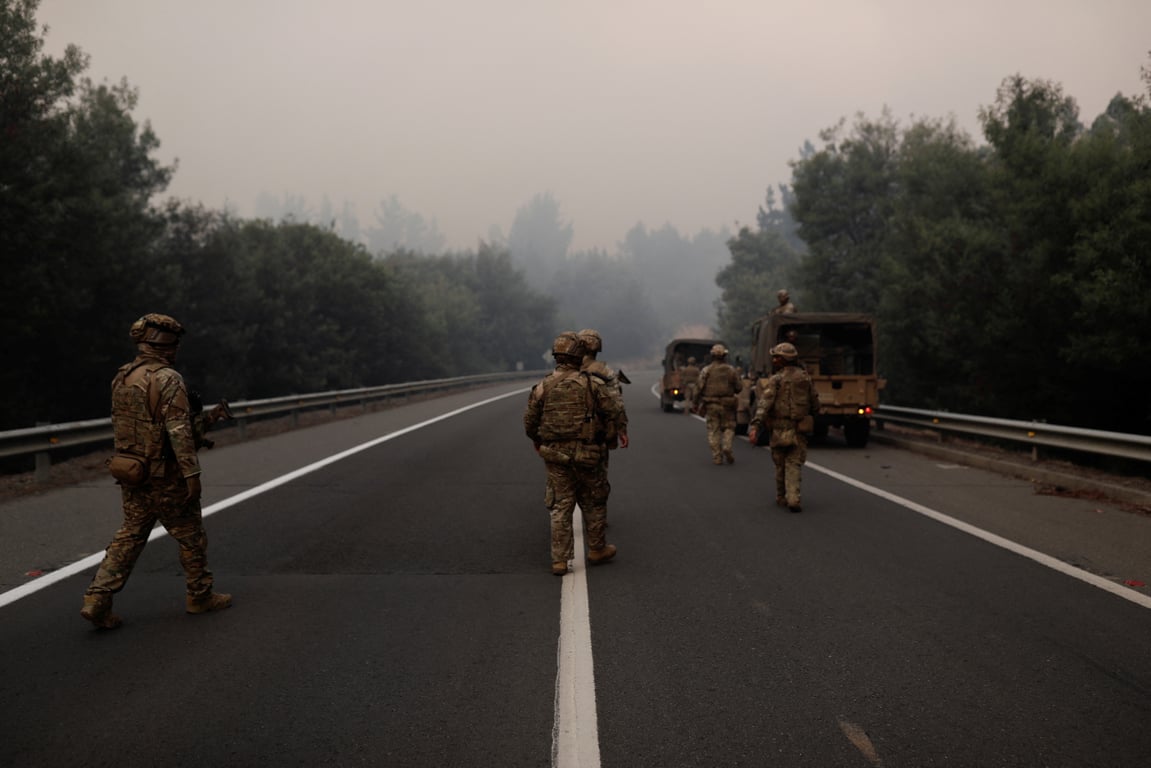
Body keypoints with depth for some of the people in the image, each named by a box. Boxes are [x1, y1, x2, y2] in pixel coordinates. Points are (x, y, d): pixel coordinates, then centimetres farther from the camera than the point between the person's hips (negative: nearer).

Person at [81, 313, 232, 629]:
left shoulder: (122, 379, 9)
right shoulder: (168, 379, -18)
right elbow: (179, 431, -22)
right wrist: (192, 474, -20)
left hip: (131, 473, 7)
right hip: (165, 477, -7)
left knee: (129, 536, 13)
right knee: (191, 536, 9)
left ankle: (97, 600, 4)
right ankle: (200, 596, 22)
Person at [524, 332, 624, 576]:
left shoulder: (543, 386, -2)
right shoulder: (592, 384, -9)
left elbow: (530, 421, 1)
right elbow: (614, 412, -9)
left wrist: (537, 442, 18)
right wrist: (602, 429, 11)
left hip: (555, 455, 2)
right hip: (587, 455, -2)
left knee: (560, 506, 7)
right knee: (593, 503, 15)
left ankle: (559, 560, 4)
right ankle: (597, 550, 29)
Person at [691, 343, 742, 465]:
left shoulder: (706, 370, -3)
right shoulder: (731, 370, -1)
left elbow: (699, 388, -6)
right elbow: (738, 387, 0)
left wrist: (695, 403, 3)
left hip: (711, 405, 0)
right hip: (727, 405, 0)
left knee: (713, 430, 5)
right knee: (728, 428, 12)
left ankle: (717, 457, 3)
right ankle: (727, 447, -11)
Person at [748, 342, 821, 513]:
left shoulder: (776, 379, -7)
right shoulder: (805, 378, 5)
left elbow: (764, 404, -19)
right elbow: (815, 406, 9)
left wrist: (755, 427, -26)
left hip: (779, 429, -2)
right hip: (799, 430, 2)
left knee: (780, 465, 15)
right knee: (794, 465, 3)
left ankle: (782, 498, 28)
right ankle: (793, 499, -15)